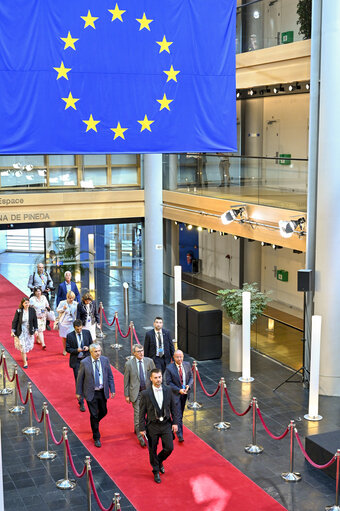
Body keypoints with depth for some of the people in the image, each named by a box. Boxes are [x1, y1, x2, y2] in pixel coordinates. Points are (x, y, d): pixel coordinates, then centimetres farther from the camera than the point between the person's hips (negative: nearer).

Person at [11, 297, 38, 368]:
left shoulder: (32, 310, -8)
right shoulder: (18, 311, -12)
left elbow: (35, 321, 0)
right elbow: (15, 321, -5)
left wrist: (36, 330, -4)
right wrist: (13, 331, -8)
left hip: (29, 331, 2)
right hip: (21, 331, -2)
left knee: (29, 345, 15)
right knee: (23, 346, -2)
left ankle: (24, 354, 48)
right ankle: (25, 363, 9)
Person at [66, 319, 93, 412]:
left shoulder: (87, 333, -1)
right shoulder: (70, 336, -9)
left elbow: (91, 344, 8)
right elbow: (67, 349, -5)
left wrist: (88, 347, -14)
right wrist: (76, 350, -21)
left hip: (86, 359, 3)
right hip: (76, 361, -3)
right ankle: (81, 402, 2)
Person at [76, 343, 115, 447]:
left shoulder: (105, 360, -5)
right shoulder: (84, 363, -14)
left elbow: (110, 376, 3)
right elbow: (80, 378, -4)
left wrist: (112, 390, 1)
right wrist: (79, 392, 0)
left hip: (102, 392, 4)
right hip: (91, 393, -4)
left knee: (103, 412, 16)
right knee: (94, 415, 3)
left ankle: (94, 422, 49)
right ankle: (96, 438, 17)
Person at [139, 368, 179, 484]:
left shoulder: (168, 391, -2)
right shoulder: (145, 394, -11)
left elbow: (173, 408, 6)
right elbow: (142, 412, -6)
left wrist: (175, 422, 1)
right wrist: (142, 428, -7)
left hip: (166, 424, 2)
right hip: (152, 425, -2)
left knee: (169, 448, 0)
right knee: (152, 450, 8)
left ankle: (159, 461, 32)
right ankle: (156, 472, 29)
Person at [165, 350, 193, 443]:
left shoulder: (187, 365, -2)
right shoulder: (169, 368, -15)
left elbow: (191, 377, 8)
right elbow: (168, 382, -12)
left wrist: (189, 385, -12)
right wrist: (179, 390, -20)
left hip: (185, 393, 5)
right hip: (175, 393, -5)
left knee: (181, 412, 19)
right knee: (178, 415, -6)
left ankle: (176, 425, 41)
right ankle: (180, 435, -2)